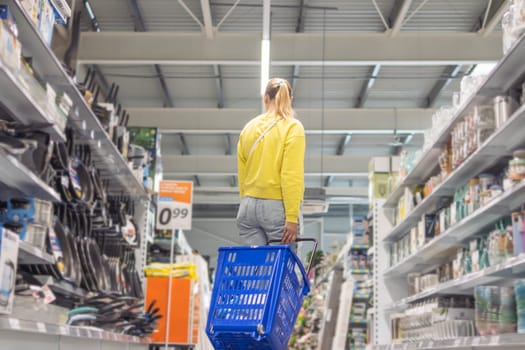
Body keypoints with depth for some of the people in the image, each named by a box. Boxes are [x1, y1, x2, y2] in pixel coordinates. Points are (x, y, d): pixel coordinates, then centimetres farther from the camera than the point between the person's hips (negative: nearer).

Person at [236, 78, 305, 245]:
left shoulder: (249, 127, 9)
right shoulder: (292, 128, -5)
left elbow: (242, 173, 10)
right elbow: (292, 176, -13)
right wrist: (292, 218, -14)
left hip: (248, 206, 5)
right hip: (277, 207, -4)